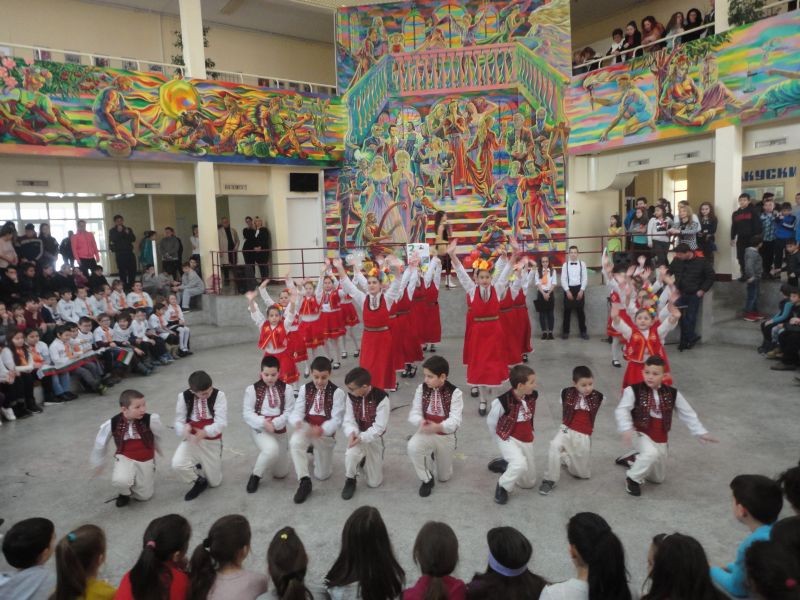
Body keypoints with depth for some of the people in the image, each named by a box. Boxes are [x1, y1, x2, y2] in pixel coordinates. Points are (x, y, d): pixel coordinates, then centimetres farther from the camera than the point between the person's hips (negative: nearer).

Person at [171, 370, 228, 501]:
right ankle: (199, 482, 4)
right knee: (177, 464, -29)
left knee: (215, 482, 8)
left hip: (212, 441, 0)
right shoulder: (184, 396, -10)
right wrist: (184, 429, -33)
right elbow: (179, 421, -9)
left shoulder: (219, 395, -15)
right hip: (191, 439, 1)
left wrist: (206, 432, -40)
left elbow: (221, 422, -21)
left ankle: (203, 467, 45)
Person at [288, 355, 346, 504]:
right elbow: (297, 411, -8)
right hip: (307, 426, 1)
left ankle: (317, 453, 41)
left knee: (322, 475, 8)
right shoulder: (305, 389, -1)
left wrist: (322, 430, -38)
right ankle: (304, 481, -22)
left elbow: (336, 419, -18)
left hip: (325, 433, -1)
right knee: (294, 442, -36)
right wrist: (297, 422, -34)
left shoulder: (337, 392, -12)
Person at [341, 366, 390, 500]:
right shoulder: (351, 396, -9)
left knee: (374, 482, 3)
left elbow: (379, 427, -22)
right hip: (357, 436, 1)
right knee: (351, 453, -36)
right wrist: (352, 433, -30)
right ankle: (350, 480, -5)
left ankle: (366, 460, 35)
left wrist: (361, 437, -33)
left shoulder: (381, 398, -22)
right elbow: (348, 420, -9)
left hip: (374, 438, -1)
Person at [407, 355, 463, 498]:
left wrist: (438, 427, -47)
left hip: (446, 436, -1)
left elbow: (455, 421, -27)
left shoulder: (455, 393, -18)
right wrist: (420, 422, -38)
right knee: (412, 447, -35)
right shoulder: (421, 388, -10)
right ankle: (427, 479, -6)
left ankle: (436, 454, 47)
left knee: (444, 477, 13)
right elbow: (414, 413, -13)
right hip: (426, 432, 1)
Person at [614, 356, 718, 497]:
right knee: (651, 453, -37)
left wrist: (701, 432, 3)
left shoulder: (672, 394, -4)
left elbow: (688, 413, 6)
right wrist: (627, 429, -37)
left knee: (658, 478, 17)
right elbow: (621, 410, -23)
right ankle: (632, 478, -12)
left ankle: (632, 460, 41)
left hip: (660, 439, 5)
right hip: (640, 433, -5)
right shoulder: (633, 390, -17)